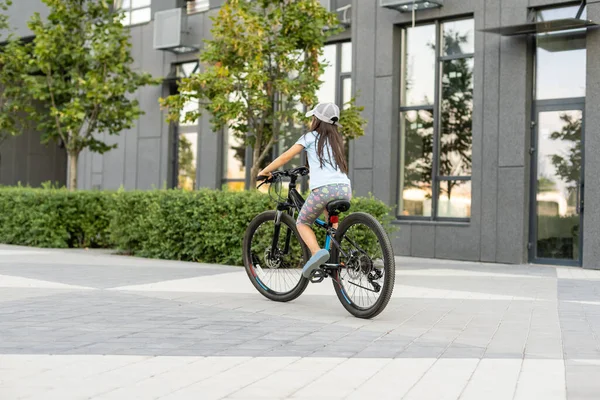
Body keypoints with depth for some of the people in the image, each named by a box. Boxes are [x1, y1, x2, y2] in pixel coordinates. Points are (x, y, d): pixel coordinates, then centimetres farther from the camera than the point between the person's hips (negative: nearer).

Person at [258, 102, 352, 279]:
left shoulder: (310, 137, 9)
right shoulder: (337, 140, 25)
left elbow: (285, 157, 9)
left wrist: (265, 171, 22)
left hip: (324, 189, -6)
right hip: (345, 189, 6)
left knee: (302, 223, 14)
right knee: (330, 215, 37)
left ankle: (317, 251, -15)